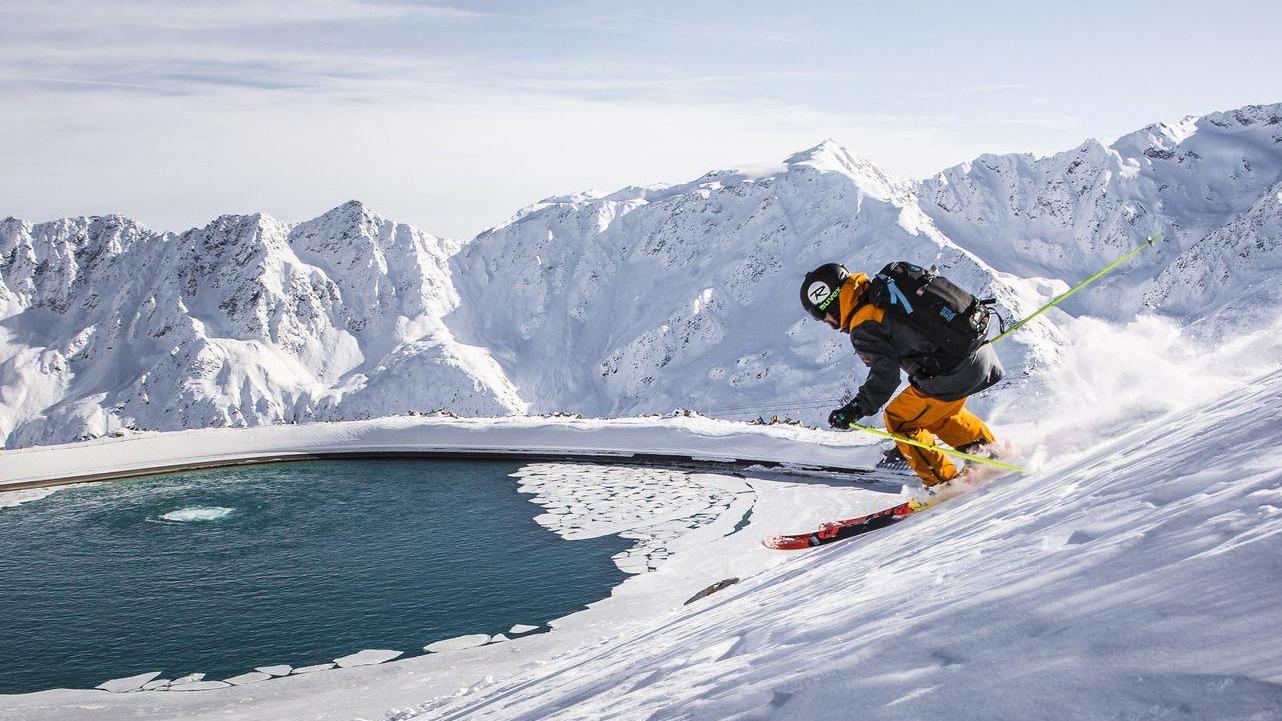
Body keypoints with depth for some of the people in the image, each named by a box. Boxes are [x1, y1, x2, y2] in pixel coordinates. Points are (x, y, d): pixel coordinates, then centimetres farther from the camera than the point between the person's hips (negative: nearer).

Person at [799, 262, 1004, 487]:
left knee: (898, 421, 9)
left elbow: (885, 375, -18)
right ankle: (989, 451, 38)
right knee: (936, 412, 31)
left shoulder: (864, 326, -11)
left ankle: (941, 483, 12)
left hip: (952, 375, -9)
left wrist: (856, 408, -20)